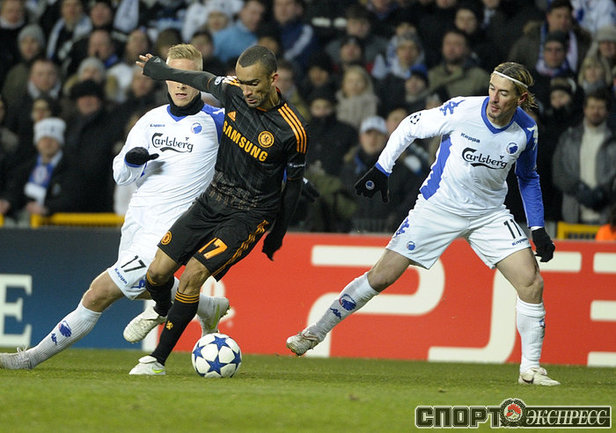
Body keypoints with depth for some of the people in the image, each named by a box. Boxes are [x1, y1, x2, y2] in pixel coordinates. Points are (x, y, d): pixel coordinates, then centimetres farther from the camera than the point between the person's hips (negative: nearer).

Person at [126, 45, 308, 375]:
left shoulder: (292, 132, -20)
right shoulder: (233, 91, -9)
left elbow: (293, 183, -5)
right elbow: (202, 80, 14)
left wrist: (277, 236, 5)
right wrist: (157, 69, 29)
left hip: (250, 214, -5)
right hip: (213, 199, 5)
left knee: (193, 274, -19)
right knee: (157, 273, -1)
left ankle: (158, 359, -6)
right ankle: (161, 310, 36)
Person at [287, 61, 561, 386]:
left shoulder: (526, 130, -9)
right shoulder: (461, 111, -20)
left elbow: (528, 177, 10)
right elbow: (411, 126, -5)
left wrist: (537, 228, 5)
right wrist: (381, 169, -4)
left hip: (489, 214, 3)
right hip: (437, 208, -3)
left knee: (532, 283, -10)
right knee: (381, 276, -6)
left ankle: (530, 369, 6)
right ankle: (314, 335, 8)